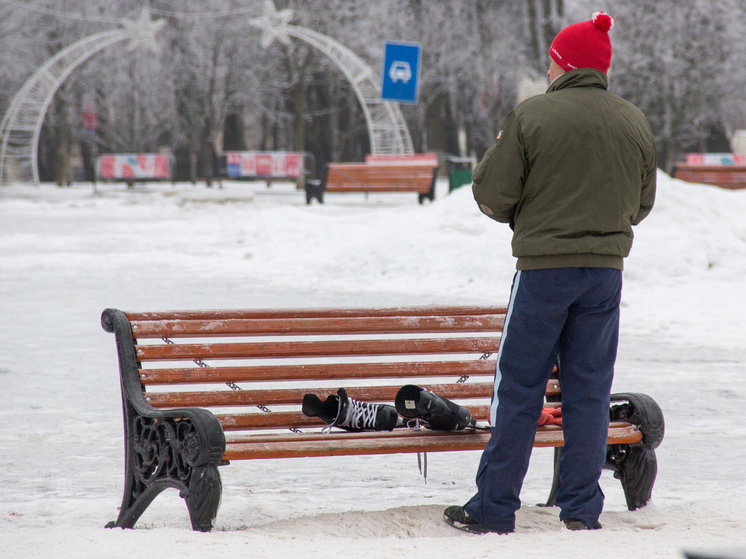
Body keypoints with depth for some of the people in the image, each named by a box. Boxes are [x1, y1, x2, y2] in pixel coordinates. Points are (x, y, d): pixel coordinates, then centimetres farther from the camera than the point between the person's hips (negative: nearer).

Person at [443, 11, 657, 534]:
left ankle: (495, 509, 7)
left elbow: (493, 196, -7)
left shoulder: (533, 115, -10)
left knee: (518, 391, 3)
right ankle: (582, 509, 9)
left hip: (543, 266, -4)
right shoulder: (635, 122, 5)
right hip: (606, 270, 4)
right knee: (589, 391, 9)